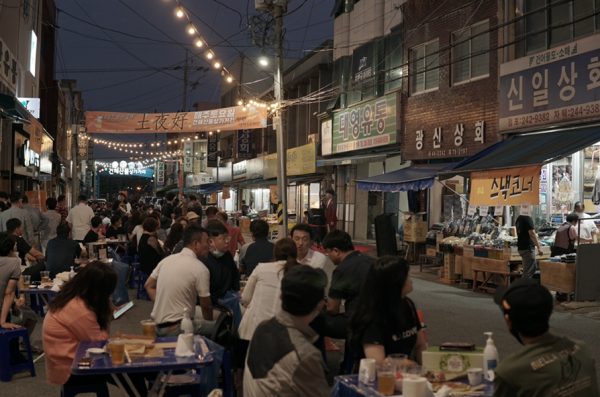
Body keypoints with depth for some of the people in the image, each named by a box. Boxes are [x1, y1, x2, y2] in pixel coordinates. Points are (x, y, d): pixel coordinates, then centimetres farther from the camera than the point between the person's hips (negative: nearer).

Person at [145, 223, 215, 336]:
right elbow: (206, 305, -7)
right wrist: (210, 323, 11)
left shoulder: (167, 260, 7)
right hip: (177, 328, -8)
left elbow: (149, 285, 17)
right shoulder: (200, 269, -14)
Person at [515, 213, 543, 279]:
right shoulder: (528, 219, -15)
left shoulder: (519, 219, 13)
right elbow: (532, 234, -21)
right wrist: (539, 247, -22)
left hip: (521, 247, 9)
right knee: (528, 271, -5)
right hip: (528, 248, -9)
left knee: (534, 267, 18)